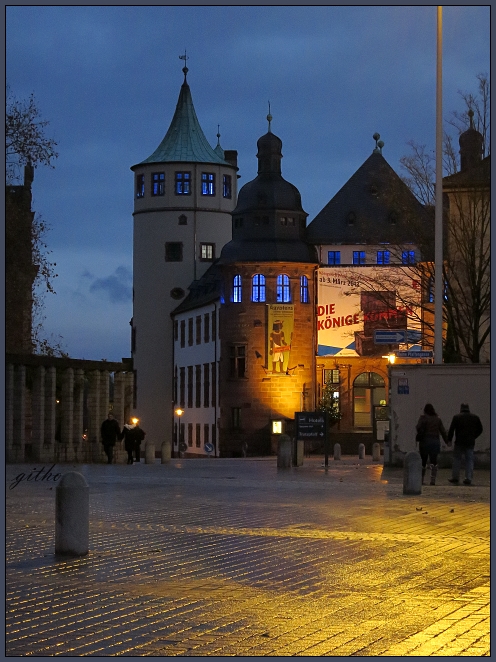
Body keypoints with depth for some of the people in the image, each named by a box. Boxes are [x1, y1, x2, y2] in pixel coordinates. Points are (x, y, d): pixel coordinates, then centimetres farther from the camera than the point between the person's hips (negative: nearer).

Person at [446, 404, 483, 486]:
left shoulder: (456, 417, 0)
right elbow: (480, 430, 11)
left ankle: (455, 477, 6)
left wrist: (449, 440, -1)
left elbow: (451, 429, -6)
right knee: (469, 460, 6)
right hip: (470, 442, 2)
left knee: (457, 458, 7)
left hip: (459, 442, -2)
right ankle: (468, 478, 1)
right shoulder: (475, 417, 8)